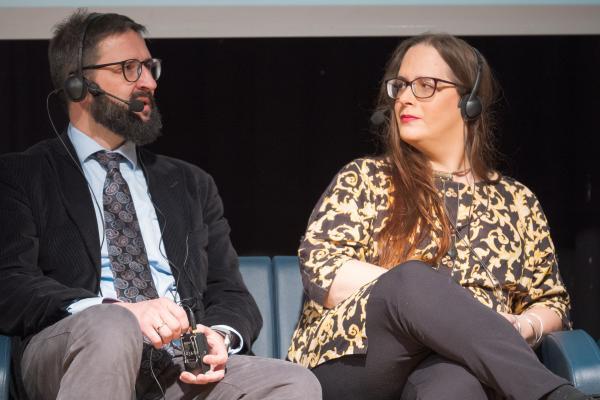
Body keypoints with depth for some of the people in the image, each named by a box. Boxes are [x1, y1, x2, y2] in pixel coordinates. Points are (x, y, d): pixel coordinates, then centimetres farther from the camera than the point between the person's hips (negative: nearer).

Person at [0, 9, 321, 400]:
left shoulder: (191, 185, 24)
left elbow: (231, 295, 20)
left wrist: (220, 337, -5)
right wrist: (116, 311, -22)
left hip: (183, 367, 4)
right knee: (111, 326, -38)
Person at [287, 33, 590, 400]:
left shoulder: (516, 200, 21)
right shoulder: (365, 179, 16)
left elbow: (551, 302, 23)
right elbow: (319, 267, 0)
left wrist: (522, 326, -3)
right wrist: (434, 298, -12)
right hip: (355, 360, 1)